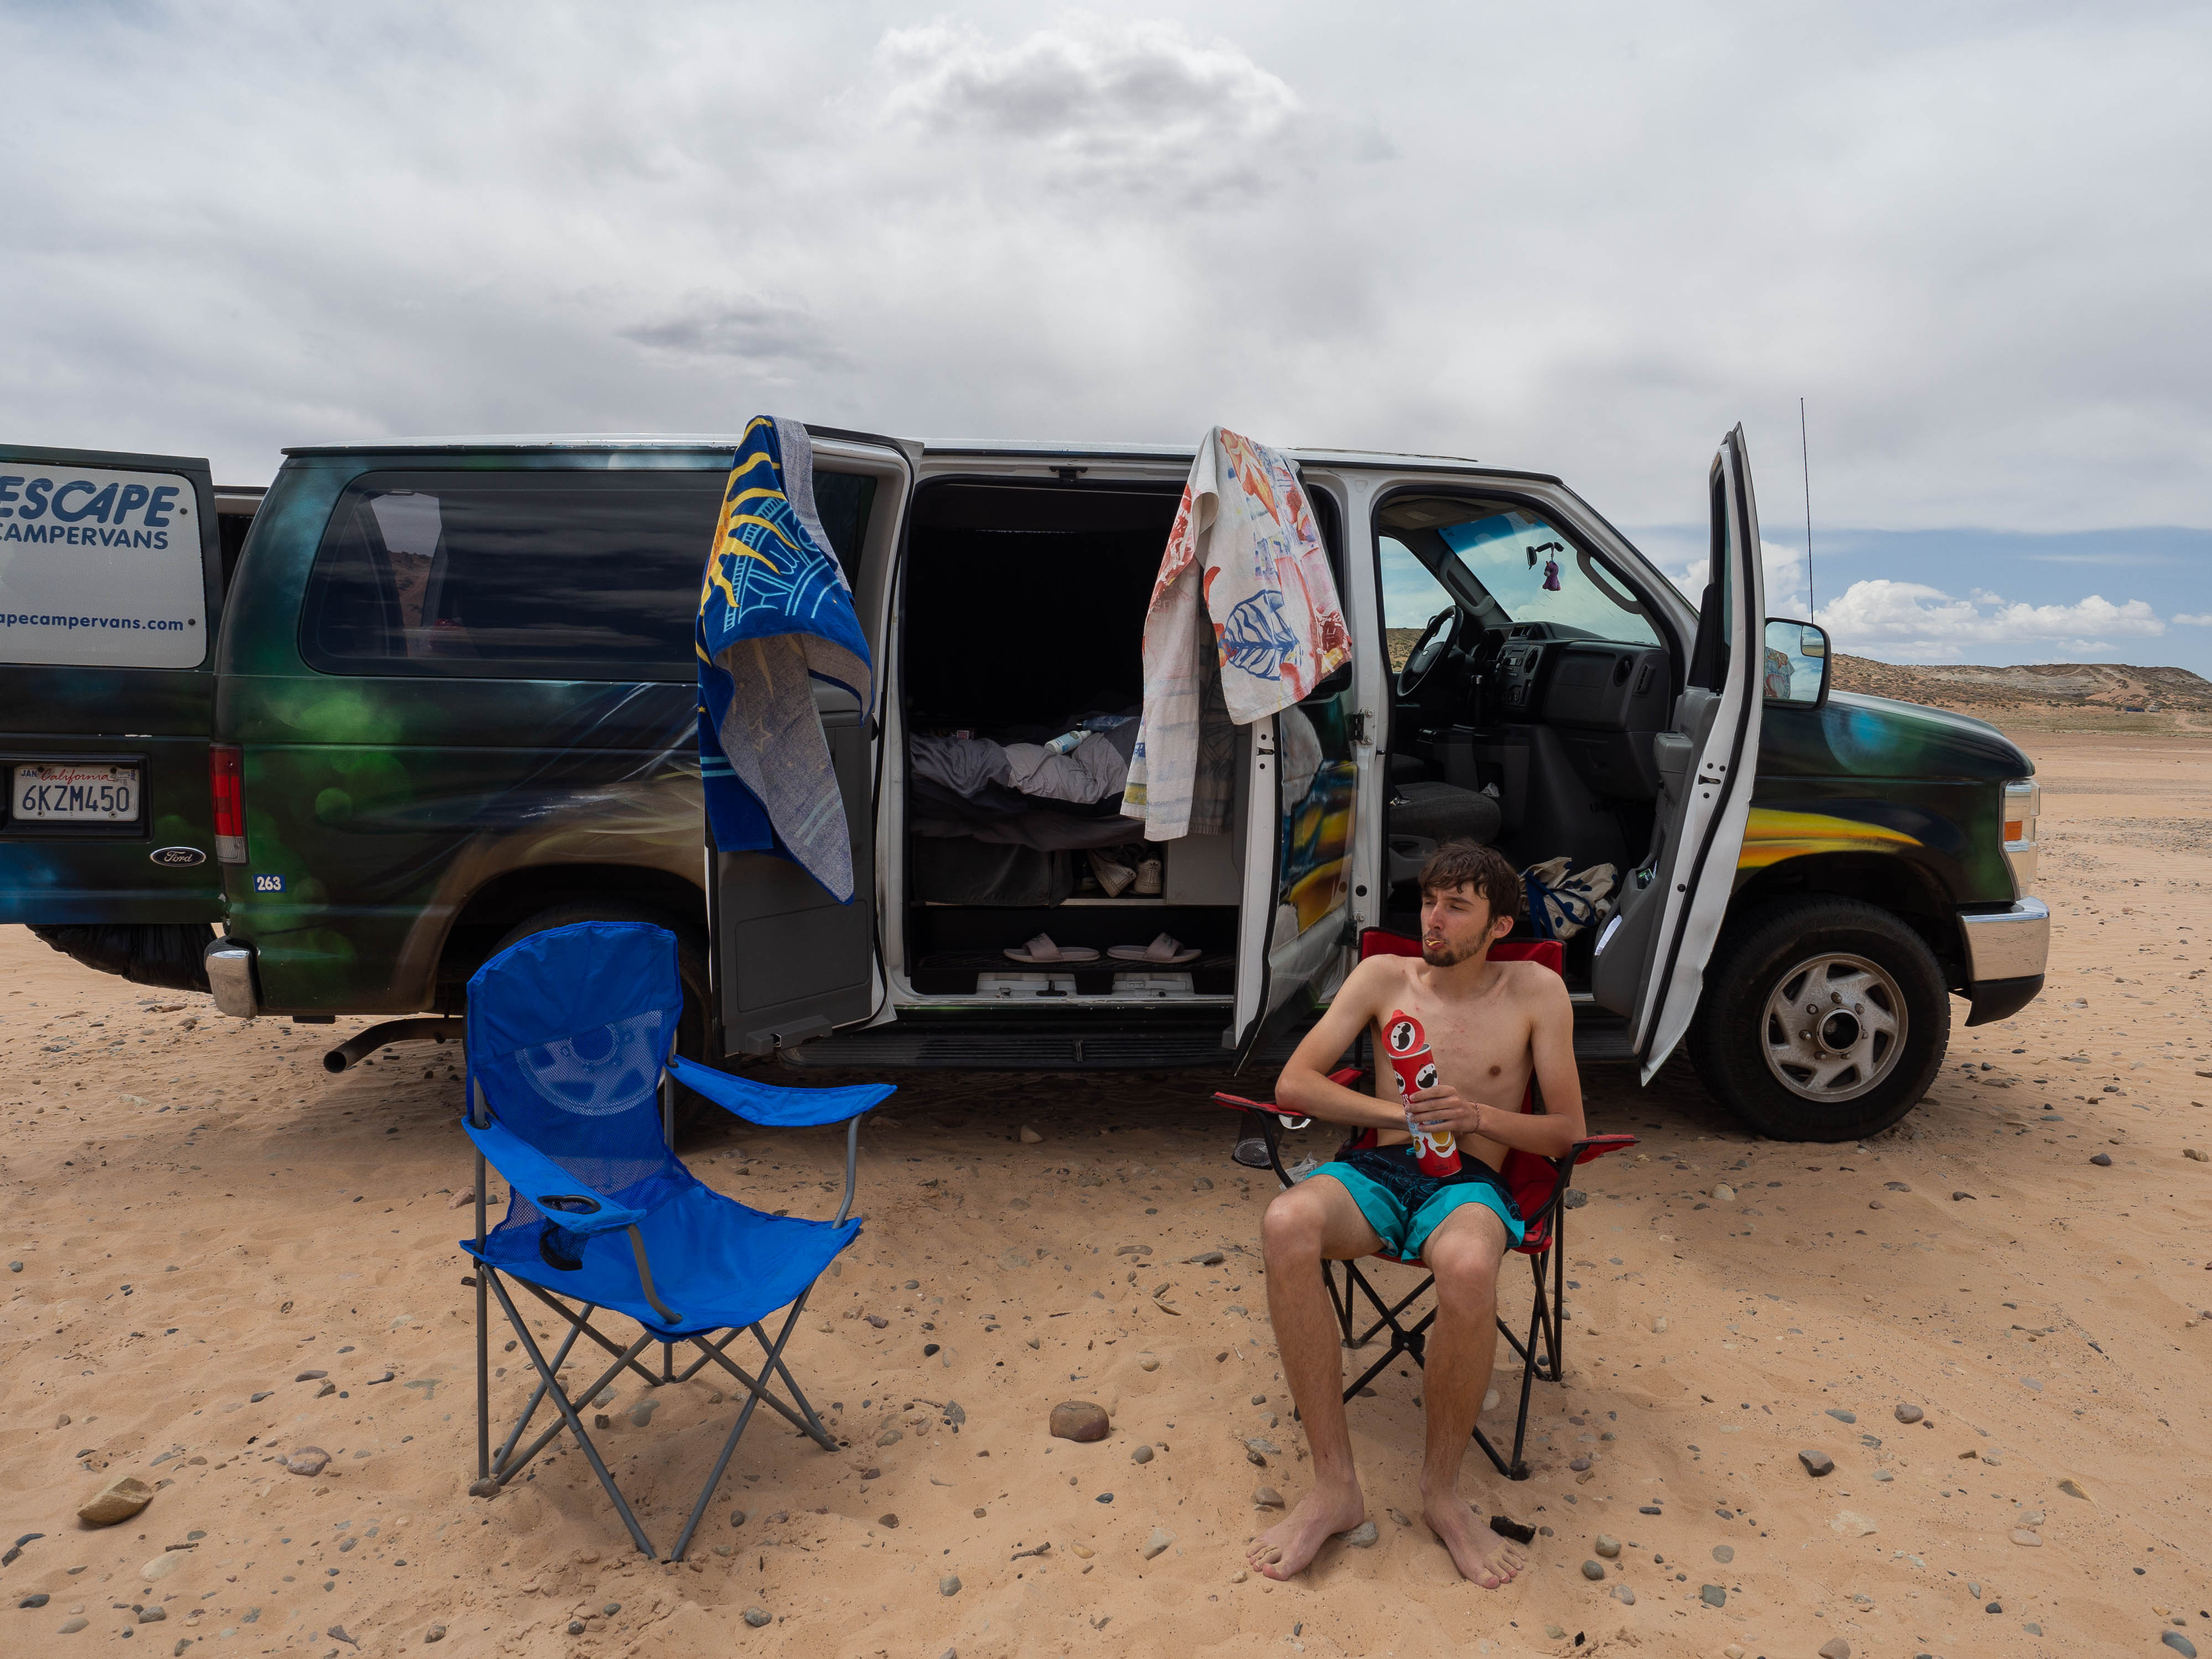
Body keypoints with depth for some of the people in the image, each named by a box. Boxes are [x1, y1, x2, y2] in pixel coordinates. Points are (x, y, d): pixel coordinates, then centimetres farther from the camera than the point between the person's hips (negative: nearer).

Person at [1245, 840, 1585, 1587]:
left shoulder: (1536, 992, 5)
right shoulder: (1384, 976, 8)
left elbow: (1567, 1130, 7)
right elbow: (1293, 1083, 2)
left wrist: (1480, 1117, -13)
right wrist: (1402, 1112, -10)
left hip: (1468, 1182, -1)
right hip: (1377, 1170, 2)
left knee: (1468, 1266, -40)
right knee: (1286, 1225, -34)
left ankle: (1441, 1490, -14)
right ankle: (1335, 1485, -23)